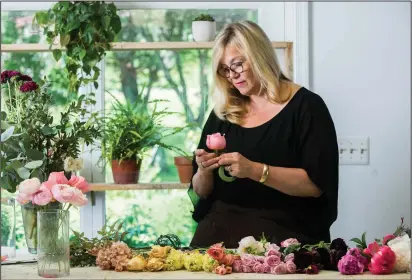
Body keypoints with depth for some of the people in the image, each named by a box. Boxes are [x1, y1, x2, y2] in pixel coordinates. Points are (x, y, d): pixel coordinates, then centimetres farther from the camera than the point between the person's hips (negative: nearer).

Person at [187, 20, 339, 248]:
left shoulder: (305, 106, -1)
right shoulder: (222, 114, 13)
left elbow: (316, 184, -11)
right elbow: (200, 193, 17)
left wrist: (255, 171, -21)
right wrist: (204, 172, -6)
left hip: (284, 234, -3)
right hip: (221, 230, 4)